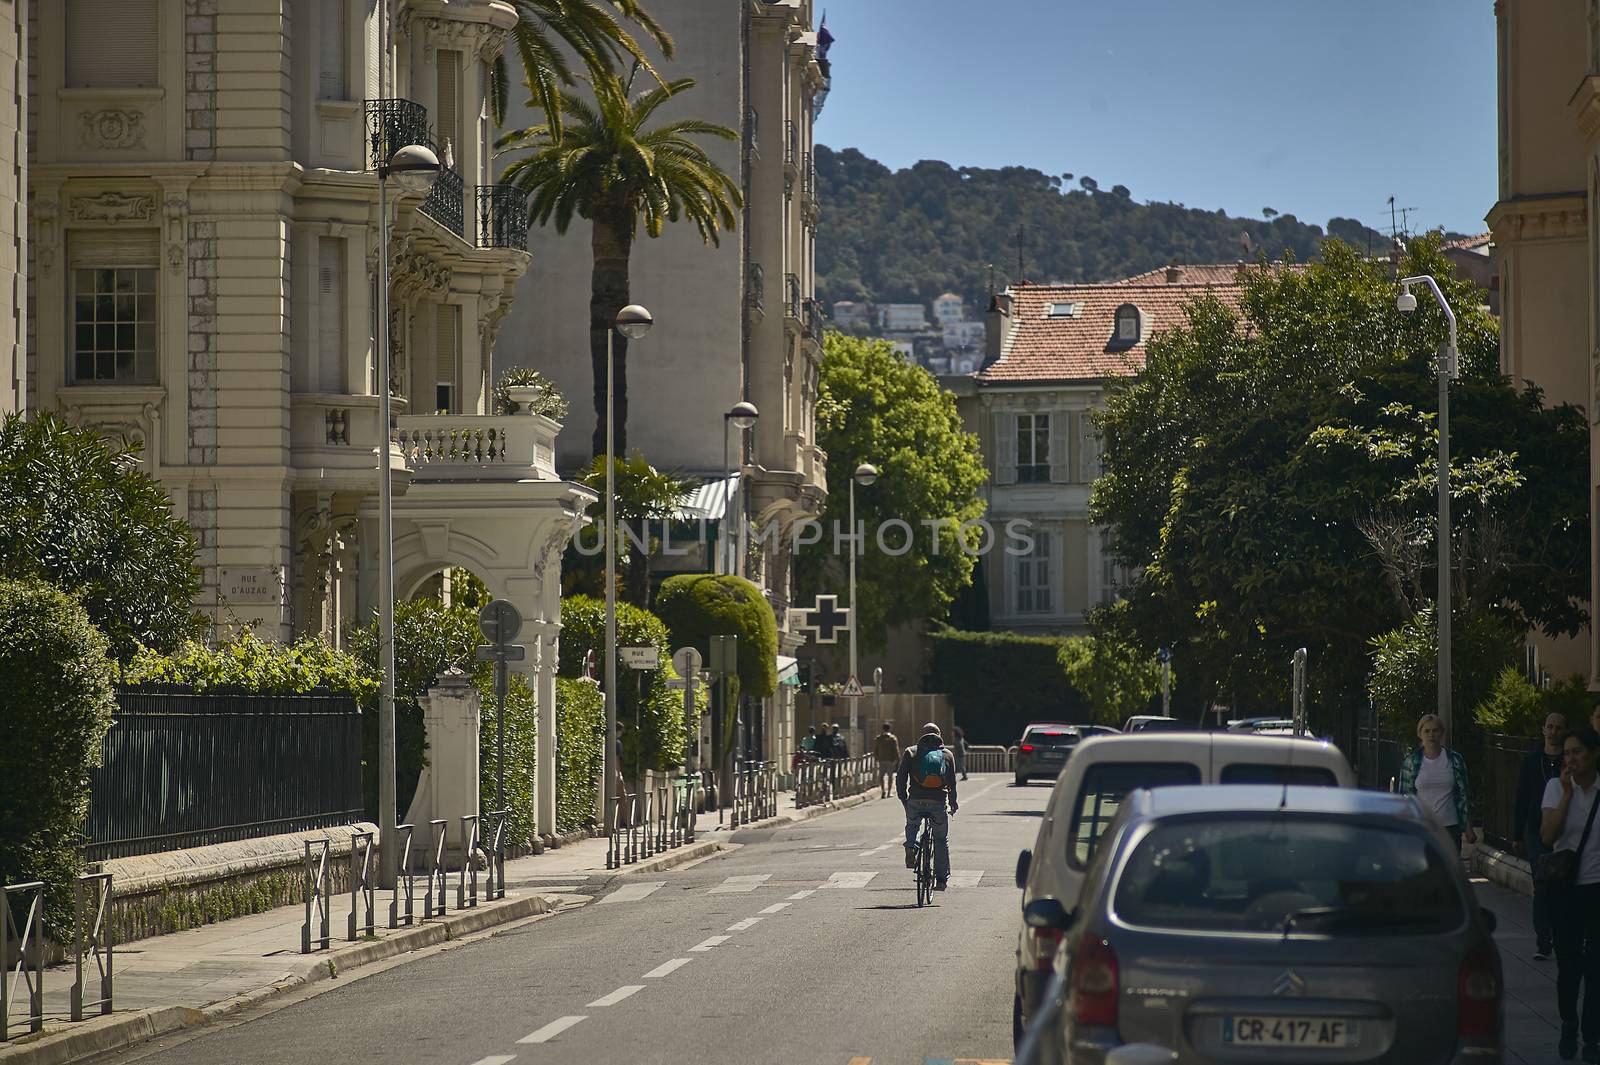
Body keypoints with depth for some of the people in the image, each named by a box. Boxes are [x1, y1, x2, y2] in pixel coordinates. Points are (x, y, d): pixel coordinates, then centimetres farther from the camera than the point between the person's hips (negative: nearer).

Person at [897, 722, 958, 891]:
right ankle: (941, 880, 11)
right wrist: (953, 802, 22)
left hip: (916, 801, 0)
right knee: (941, 840, 13)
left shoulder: (911, 752, 8)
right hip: (938, 801, 0)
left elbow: (900, 778, 2)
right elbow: (952, 782, 10)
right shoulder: (947, 754, 10)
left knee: (912, 825, 29)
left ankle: (911, 847, -2)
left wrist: (904, 800, 11)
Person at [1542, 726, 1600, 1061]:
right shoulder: (1556, 787, -2)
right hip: (1566, 887, 0)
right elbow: (1548, 835, -13)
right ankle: (1569, 1026, 25)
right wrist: (1567, 794, -17)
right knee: (1568, 963, 4)